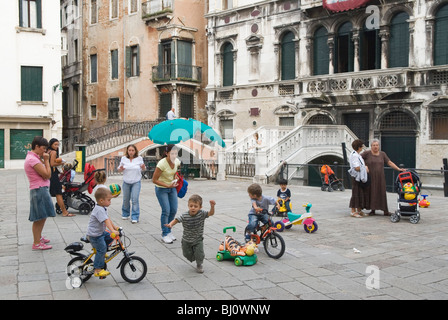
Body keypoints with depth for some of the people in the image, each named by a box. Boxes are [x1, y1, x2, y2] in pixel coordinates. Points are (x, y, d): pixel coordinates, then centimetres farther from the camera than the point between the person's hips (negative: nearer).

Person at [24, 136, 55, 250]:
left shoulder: (34, 157, 16)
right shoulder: (32, 159, -17)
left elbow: (46, 174, 13)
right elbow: (47, 175, -19)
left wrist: (42, 160, 6)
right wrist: (46, 160, -10)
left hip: (42, 190, 11)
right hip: (39, 190, -11)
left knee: (42, 216, 21)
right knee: (39, 218, -5)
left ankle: (39, 237, 36)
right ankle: (36, 244, 1)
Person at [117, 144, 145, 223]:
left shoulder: (139, 158, -2)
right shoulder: (123, 158, 0)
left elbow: (143, 168, 9)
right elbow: (119, 169, 9)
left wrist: (143, 167, -14)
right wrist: (121, 169, -14)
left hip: (136, 182, -2)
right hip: (126, 182, 2)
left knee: (135, 200, -10)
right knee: (126, 199, 10)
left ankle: (135, 217, -4)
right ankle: (125, 214, 31)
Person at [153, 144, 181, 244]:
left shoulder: (177, 161, -9)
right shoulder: (162, 164, -27)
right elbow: (154, 180, -22)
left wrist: (175, 179, -2)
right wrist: (168, 185, -26)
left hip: (172, 188, 6)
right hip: (161, 189, -6)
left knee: (174, 210, 5)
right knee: (166, 211, -10)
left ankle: (168, 231, 22)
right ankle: (165, 235, 3)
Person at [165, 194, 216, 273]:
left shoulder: (201, 214, -19)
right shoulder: (184, 216, -21)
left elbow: (211, 213, -27)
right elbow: (176, 220, -23)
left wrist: (212, 206, -46)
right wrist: (170, 224, -44)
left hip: (198, 240, -1)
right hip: (186, 240, 1)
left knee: (199, 254, -10)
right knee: (187, 254, 14)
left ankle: (199, 265, 21)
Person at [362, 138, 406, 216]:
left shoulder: (382, 154, 9)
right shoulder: (367, 153, -2)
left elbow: (389, 163, 8)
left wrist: (398, 169, -1)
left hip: (380, 178, 3)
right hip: (370, 178, -2)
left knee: (382, 193, 1)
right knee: (371, 194, 0)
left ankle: (385, 211, 2)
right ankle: (372, 210, 10)